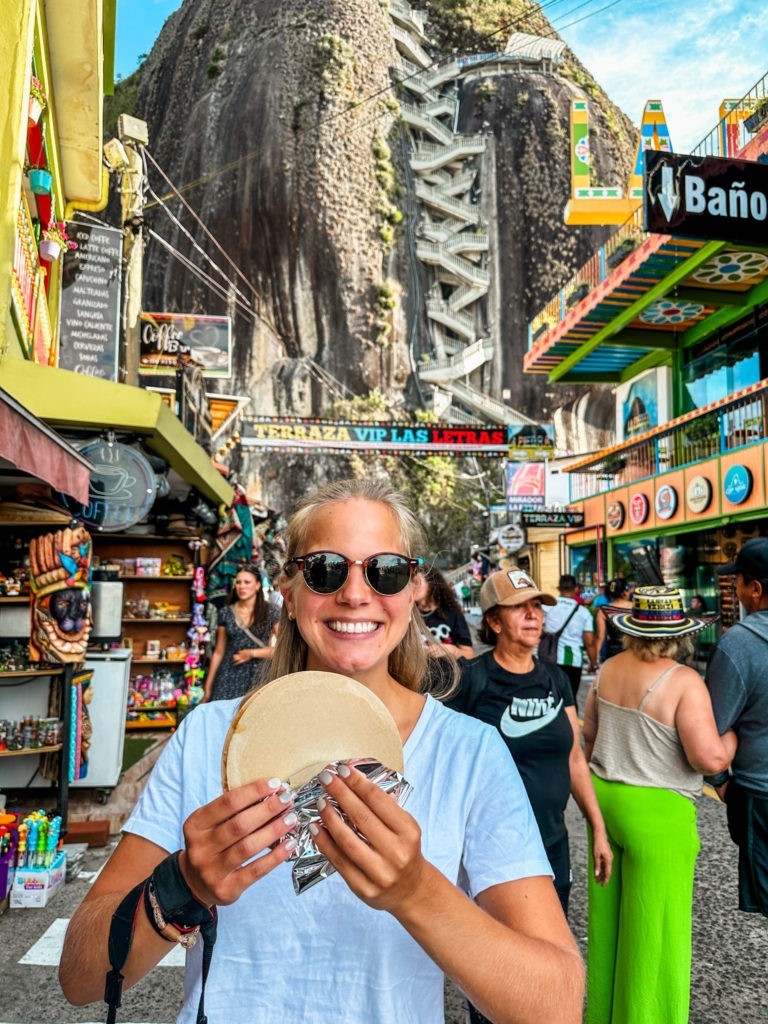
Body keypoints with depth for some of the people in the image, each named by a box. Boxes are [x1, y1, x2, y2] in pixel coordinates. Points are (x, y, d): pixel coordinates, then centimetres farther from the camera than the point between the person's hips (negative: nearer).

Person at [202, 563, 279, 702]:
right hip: (229, 677, 2)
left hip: (259, 677, -1)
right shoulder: (226, 613, 5)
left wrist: (252, 653, -7)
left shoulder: (270, 611, -1)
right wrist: (208, 687, 8)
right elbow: (218, 652, 9)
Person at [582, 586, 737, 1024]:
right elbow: (709, 758, -21)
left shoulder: (610, 668, 1)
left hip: (604, 796, 7)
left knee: (609, 916, 20)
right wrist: (735, 735, -1)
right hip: (657, 812, -6)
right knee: (654, 928, 9)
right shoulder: (684, 681, -18)